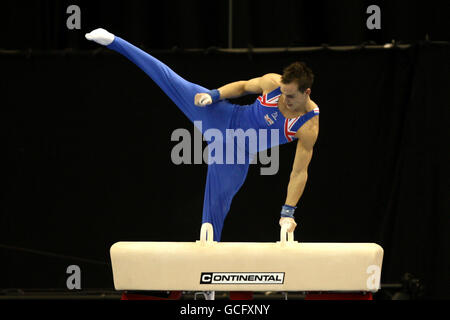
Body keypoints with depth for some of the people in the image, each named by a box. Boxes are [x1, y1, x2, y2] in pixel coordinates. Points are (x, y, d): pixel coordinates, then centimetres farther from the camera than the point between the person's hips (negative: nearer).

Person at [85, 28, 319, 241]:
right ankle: (113, 42, -3)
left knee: (218, 203, 0)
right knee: (171, 81, -6)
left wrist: (288, 211, -20)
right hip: (226, 119, 1)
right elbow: (242, 86, 2)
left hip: (238, 153, -1)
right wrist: (213, 95, -14)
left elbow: (300, 172, -18)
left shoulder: (309, 127, -22)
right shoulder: (273, 83, -19)